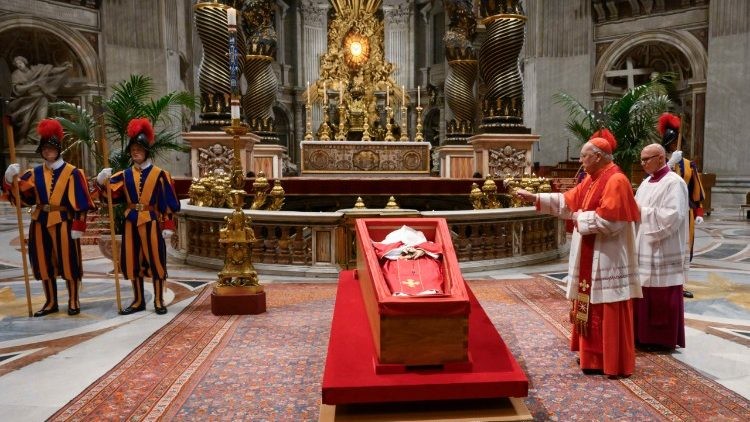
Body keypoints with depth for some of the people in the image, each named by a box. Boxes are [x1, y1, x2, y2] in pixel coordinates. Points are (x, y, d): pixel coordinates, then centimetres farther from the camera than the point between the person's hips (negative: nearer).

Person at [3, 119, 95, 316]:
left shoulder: (72, 172, -6)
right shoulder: (35, 173, 9)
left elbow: (80, 202, -10)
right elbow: (18, 196, 5)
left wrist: (78, 226, -14)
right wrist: (10, 179, -13)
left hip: (63, 223, -5)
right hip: (40, 223, 5)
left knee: (68, 262, 1)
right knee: (44, 263, 11)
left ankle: (73, 301, 15)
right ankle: (51, 302, 23)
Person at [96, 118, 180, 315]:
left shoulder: (160, 174, -2)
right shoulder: (124, 175, 8)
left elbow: (169, 203, -5)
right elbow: (110, 195, -3)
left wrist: (168, 226, -9)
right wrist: (102, 182, -23)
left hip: (152, 222, -4)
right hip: (131, 223, 4)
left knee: (156, 260, 1)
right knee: (133, 261, 9)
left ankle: (159, 301, 12)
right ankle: (138, 301, 21)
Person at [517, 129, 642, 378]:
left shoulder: (616, 180, -17)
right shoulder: (591, 180, 12)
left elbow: (608, 220, -25)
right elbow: (567, 202, 16)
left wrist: (580, 219, -12)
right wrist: (535, 198, 12)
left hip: (607, 258, -10)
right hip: (590, 257, 10)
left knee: (608, 312, -2)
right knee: (591, 306, 15)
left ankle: (614, 363, 9)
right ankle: (593, 355, 27)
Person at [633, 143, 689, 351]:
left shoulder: (674, 183, -11)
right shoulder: (646, 182, 14)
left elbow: (673, 216, -20)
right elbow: (638, 209, 17)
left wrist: (643, 211, -16)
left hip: (662, 252, -8)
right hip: (644, 249, 8)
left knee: (662, 298, 1)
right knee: (645, 294, 12)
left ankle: (663, 339, 12)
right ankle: (644, 335, 22)